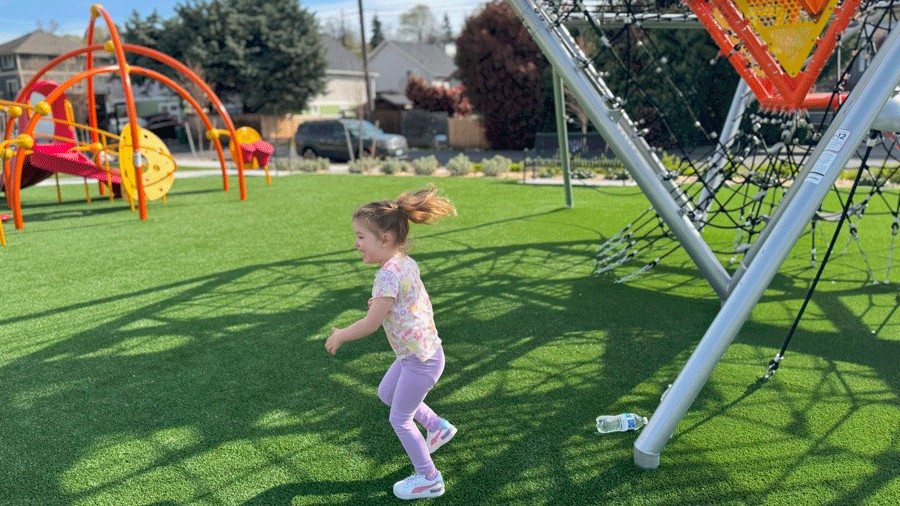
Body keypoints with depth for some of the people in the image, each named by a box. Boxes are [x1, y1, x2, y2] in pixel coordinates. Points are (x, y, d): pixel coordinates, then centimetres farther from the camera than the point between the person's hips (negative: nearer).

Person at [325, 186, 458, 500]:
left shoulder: (388, 274, -27)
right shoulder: (407, 262, 1)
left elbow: (370, 324, -24)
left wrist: (339, 336, -9)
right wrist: (382, 302, 10)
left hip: (420, 360, -9)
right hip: (424, 350, 9)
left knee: (400, 419, 9)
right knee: (386, 393, 28)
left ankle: (429, 479, 25)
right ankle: (438, 427, 38)